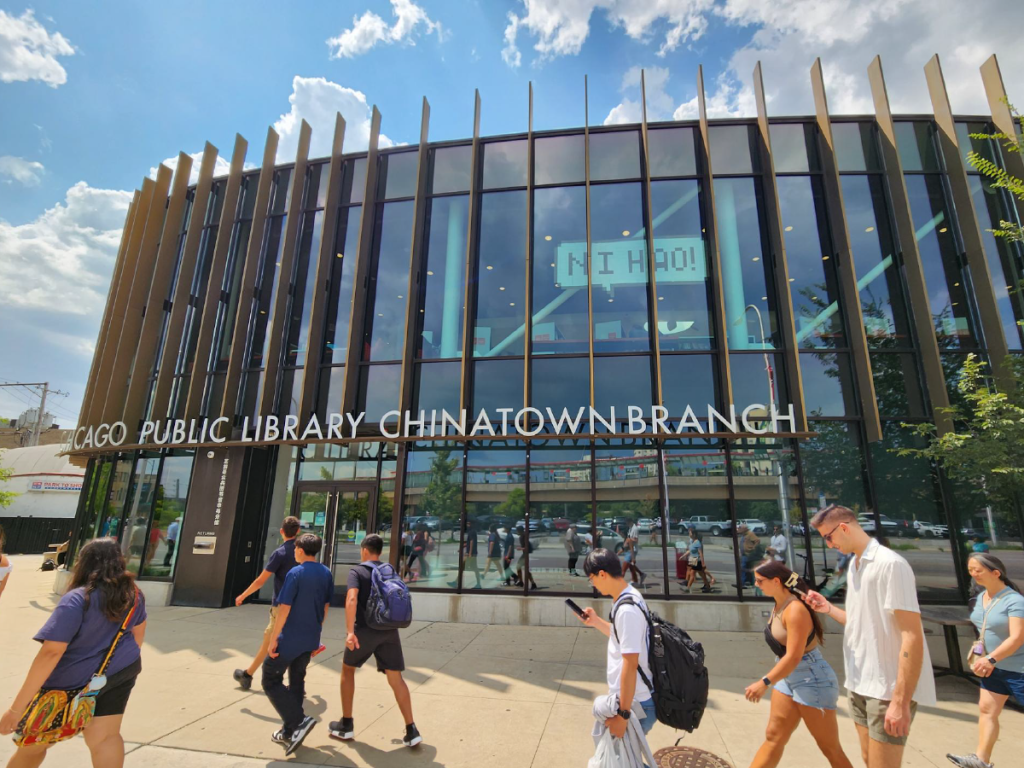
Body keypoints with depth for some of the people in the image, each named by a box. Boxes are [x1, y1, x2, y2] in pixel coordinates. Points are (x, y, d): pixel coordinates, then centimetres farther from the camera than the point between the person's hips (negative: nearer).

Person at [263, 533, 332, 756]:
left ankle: (299, 721, -4)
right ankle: (290, 732, 26)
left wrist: (273, 639, -11)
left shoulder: (295, 573, -17)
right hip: (310, 639, 7)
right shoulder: (326, 573, 3)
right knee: (297, 681, 20)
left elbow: (284, 608, -18)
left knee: (271, 680, 7)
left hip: (290, 638, -7)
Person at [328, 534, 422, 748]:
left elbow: (351, 599, -19)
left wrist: (350, 631, -24)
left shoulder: (357, 571, -2)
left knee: (347, 670, 21)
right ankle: (411, 731, 2)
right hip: (389, 630, 4)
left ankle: (346, 725, 26)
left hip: (365, 629, -4)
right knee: (396, 678, 7)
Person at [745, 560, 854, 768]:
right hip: (788, 679, 9)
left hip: (812, 682, -9)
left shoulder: (795, 610, -24)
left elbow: (793, 657, -28)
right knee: (773, 738, 13)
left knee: (830, 749, 7)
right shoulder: (779, 605, 3)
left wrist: (764, 682, -29)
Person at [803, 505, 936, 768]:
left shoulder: (890, 564, -17)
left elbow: (912, 636, -21)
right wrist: (828, 608, 1)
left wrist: (900, 700, -23)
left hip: (889, 688, -8)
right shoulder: (854, 566, 9)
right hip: (861, 684, 8)